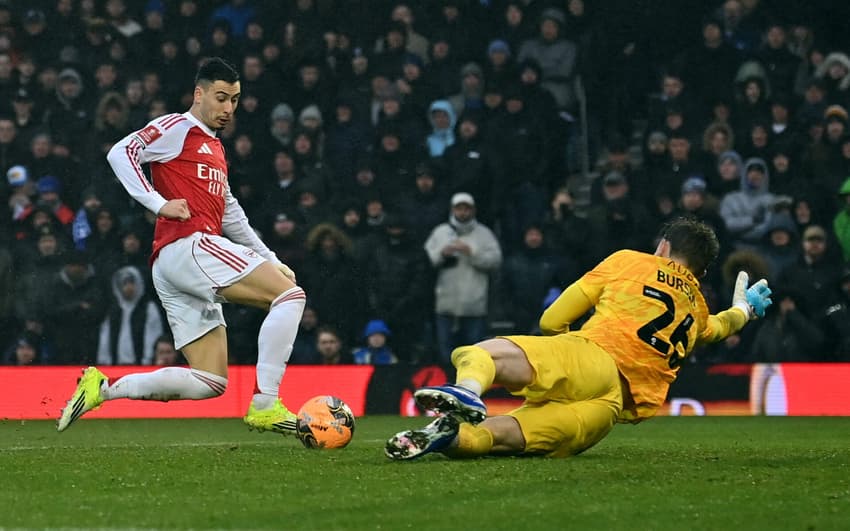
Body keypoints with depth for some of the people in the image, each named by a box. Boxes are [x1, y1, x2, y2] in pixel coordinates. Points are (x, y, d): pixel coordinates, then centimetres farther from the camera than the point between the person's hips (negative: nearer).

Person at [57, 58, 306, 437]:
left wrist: (270, 260, 29)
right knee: (290, 295, -17)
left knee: (210, 383, 2)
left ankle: (103, 387, 0)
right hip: (187, 246, -9)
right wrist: (159, 204, -19)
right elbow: (121, 152, -12)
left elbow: (231, 217, 34)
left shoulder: (215, 149, 29)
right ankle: (264, 405, -22)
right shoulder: (178, 128, 2)